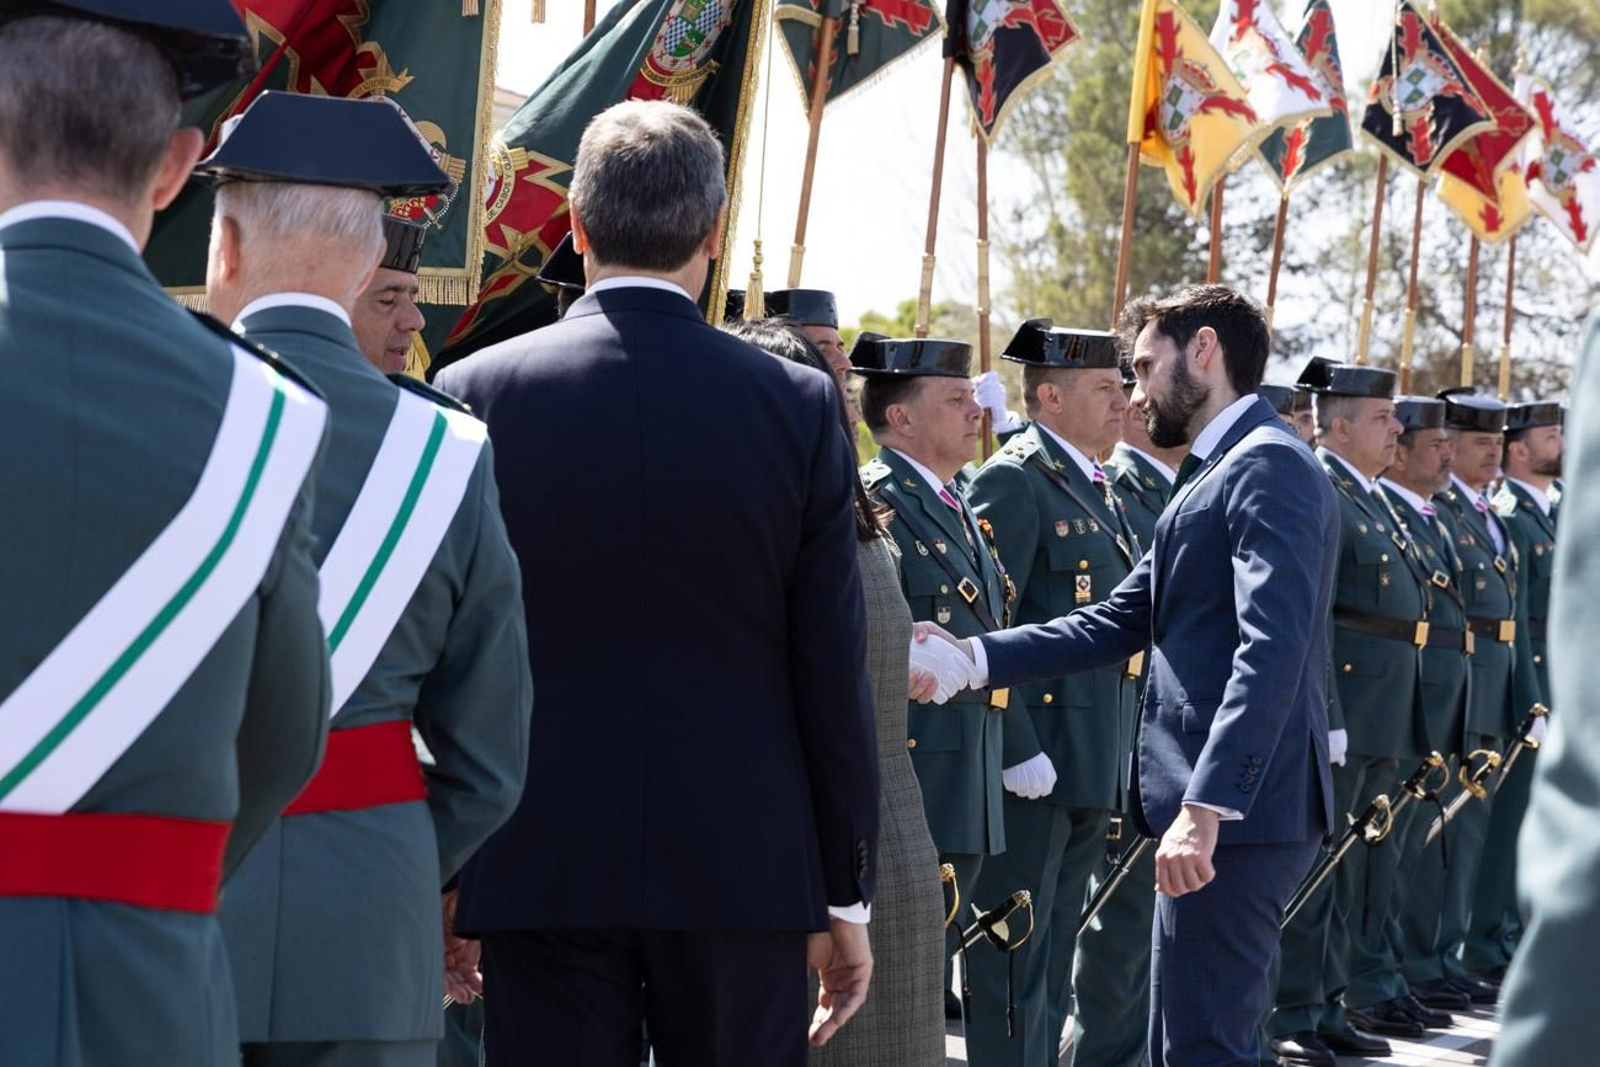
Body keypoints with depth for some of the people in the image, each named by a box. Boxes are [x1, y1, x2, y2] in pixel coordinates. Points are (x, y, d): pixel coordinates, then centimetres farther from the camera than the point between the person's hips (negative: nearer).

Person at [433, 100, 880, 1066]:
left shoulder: (475, 396, -2)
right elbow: (835, 673, -2)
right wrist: (848, 897, 6)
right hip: (743, 873, 0)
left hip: (542, 874, 0)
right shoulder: (798, 406, -3)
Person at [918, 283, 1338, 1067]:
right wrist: (972, 659, 6)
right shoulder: (1215, 472, 21)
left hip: (1237, 807, -10)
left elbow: (1272, 650, -23)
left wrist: (1205, 807, -30)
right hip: (1212, 805, 10)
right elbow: (1121, 621, 17)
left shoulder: (1269, 466, -12)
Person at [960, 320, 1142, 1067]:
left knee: (1055, 948, 15)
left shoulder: (1096, 488, 17)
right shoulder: (1013, 482, -12)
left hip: (1091, 770, 9)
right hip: (1035, 759, -9)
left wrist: (1119, 759, 17)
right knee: (1016, 950, -2)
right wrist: (1017, 752, -22)